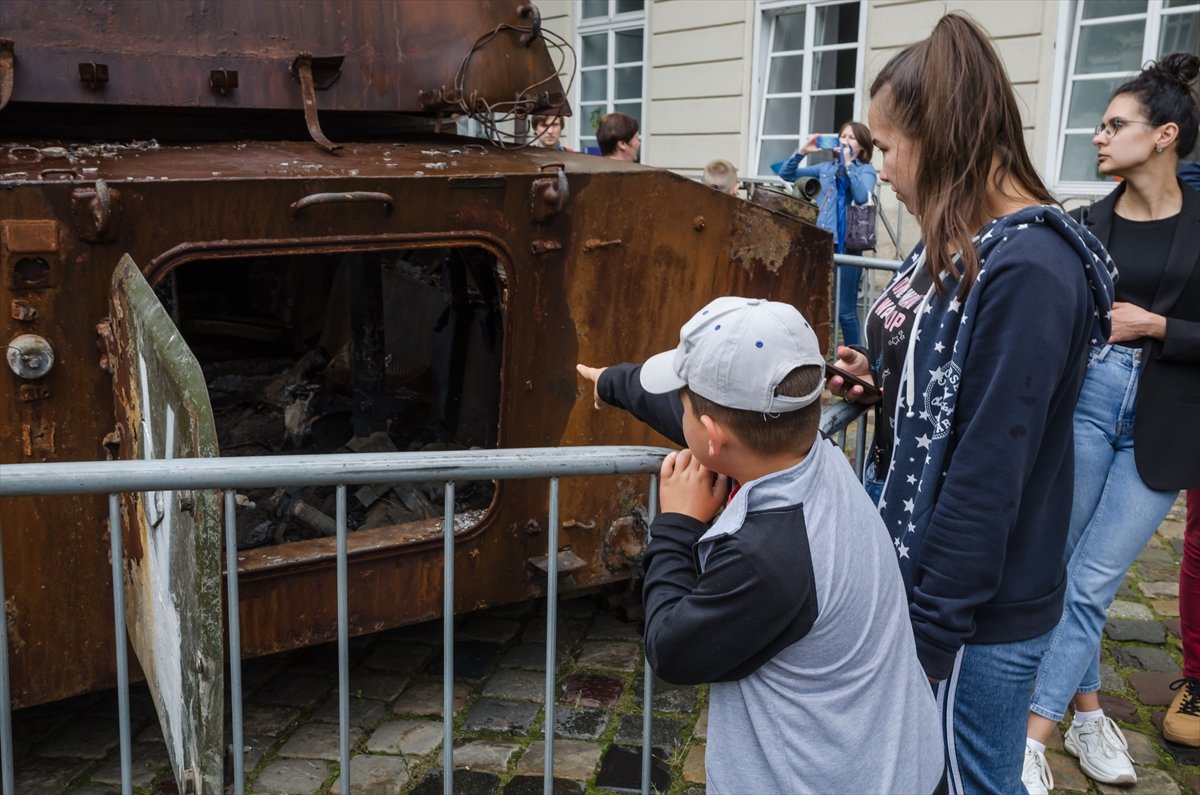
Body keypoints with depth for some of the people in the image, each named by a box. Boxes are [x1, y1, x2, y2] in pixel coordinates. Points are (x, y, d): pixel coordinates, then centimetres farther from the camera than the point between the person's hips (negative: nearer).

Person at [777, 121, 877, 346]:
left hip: (847, 244, -4)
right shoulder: (826, 168, 14)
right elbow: (786, 175, 14)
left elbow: (862, 197, -17)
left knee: (845, 311, -1)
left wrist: (848, 164, -12)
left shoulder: (866, 170, 4)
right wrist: (802, 151, 1)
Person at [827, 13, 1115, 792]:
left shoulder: (1027, 269, -24)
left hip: (981, 602, -9)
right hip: (916, 554, 9)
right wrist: (874, 377, -2)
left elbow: (991, 466, -25)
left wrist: (934, 616, -18)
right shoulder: (959, 243, 7)